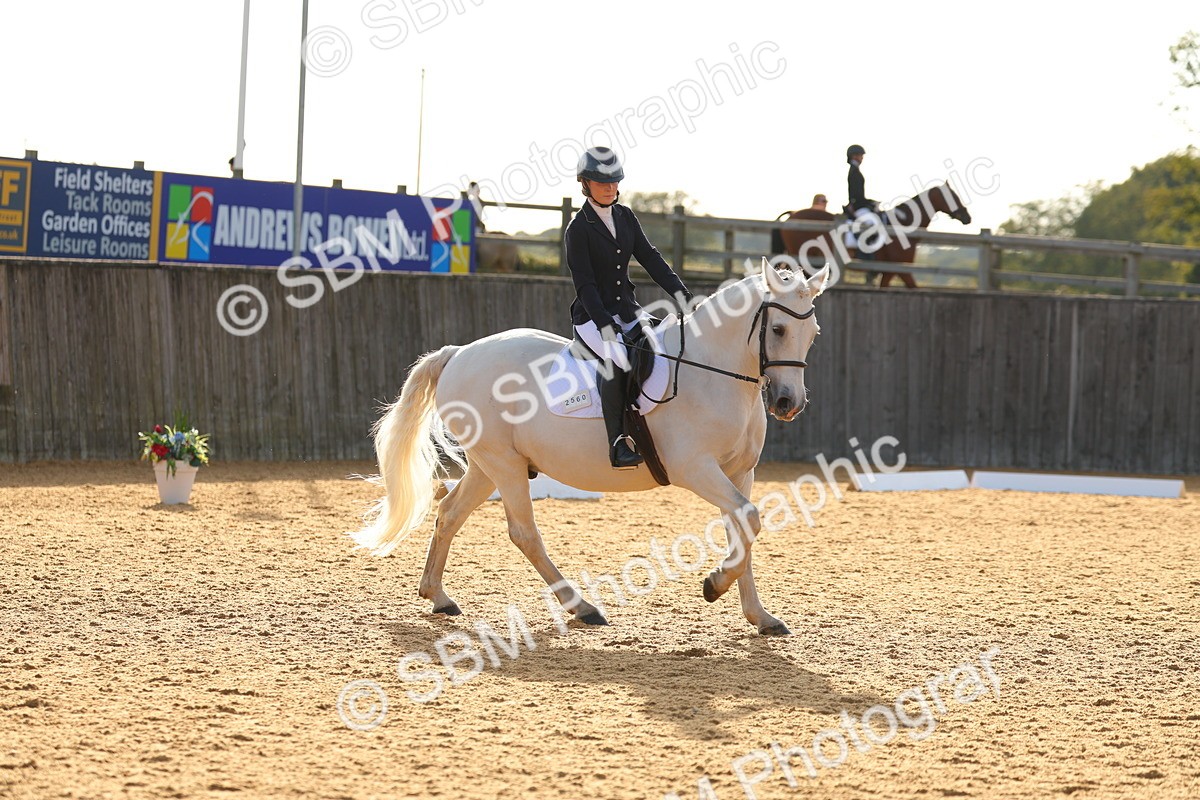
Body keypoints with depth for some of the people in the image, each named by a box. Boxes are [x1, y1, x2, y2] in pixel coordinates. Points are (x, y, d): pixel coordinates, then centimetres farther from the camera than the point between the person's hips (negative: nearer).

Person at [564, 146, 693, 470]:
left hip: (627, 309, 7)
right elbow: (584, 284, -15)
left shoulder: (625, 217, 10)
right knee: (617, 358, -33)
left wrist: (680, 293, -9)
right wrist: (606, 327, -24)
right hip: (592, 315, -7)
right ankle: (618, 443, -34)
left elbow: (650, 257, 5)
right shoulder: (579, 229, -9)